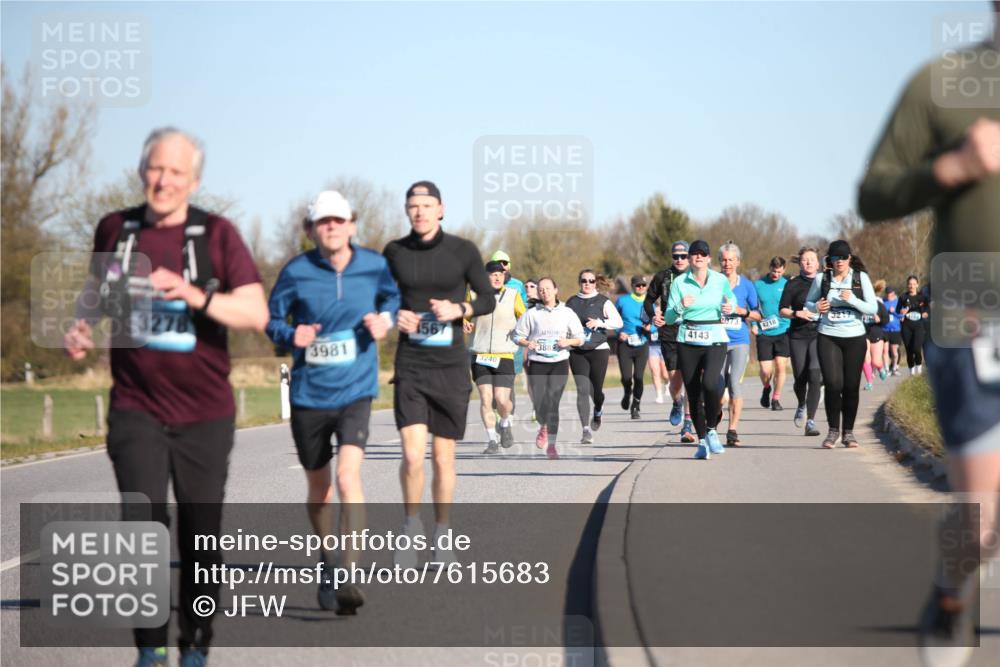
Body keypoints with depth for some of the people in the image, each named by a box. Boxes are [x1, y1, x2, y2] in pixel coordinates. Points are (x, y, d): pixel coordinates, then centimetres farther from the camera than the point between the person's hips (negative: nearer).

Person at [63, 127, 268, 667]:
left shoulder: (216, 234, -5)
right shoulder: (115, 230, 2)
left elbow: (257, 314, -13)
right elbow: (97, 287, 22)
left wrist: (197, 297, -29)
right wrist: (83, 327, 2)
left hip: (205, 415, 0)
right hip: (136, 410, 0)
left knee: (200, 538, 8)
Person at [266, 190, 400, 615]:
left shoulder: (374, 266, -2)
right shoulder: (296, 272, -6)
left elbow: (393, 296, 18)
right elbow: (272, 318, 5)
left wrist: (386, 318, -3)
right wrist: (291, 336, -16)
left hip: (355, 392, -1)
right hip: (309, 395, 1)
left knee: (348, 475, -21)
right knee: (318, 488, 14)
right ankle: (328, 562, 39)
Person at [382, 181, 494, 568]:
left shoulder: (463, 251, -3)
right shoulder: (394, 253, 1)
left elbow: (488, 300, 5)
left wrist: (459, 309, -15)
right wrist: (394, 316, -8)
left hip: (451, 366, 0)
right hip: (410, 366, 0)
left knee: (444, 459, 7)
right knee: (412, 456, -14)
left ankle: (442, 534, 26)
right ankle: (412, 524, 11)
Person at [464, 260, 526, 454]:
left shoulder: (513, 295, 4)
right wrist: (466, 324, -4)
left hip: (505, 356, -1)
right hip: (480, 356, 1)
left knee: (502, 400, -8)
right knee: (485, 399, -7)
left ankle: (505, 424, 24)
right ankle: (492, 440, 4)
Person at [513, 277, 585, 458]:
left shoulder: (567, 313, 7)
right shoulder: (532, 314, 4)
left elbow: (580, 338, 10)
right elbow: (517, 335, 8)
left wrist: (568, 341, -10)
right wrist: (527, 343, -12)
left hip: (559, 363, 0)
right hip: (537, 363, 0)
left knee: (552, 402, -10)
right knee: (539, 403, -4)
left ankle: (551, 445, -3)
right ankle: (544, 427, 31)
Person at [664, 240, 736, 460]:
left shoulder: (720, 280, 2)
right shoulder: (679, 283, 0)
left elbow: (731, 300, 21)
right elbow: (669, 317, -1)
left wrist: (730, 308, -2)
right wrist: (681, 307, -21)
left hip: (715, 339, -1)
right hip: (688, 341, 1)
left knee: (710, 384, -25)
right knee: (693, 393, 4)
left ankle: (711, 430, -3)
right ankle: (702, 441, 19)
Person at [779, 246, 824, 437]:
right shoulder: (793, 284, 5)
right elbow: (782, 310, 3)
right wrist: (797, 313, -14)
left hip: (819, 335, 0)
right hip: (797, 336, 0)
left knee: (815, 376, -15)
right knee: (800, 378, 3)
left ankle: (810, 422, -14)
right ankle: (802, 406, 38)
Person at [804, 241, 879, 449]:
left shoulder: (861, 278, 1)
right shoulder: (821, 279, 2)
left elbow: (873, 308, -3)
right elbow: (808, 302, 14)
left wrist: (852, 300, -18)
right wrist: (817, 307, -9)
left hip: (855, 338, 1)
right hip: (828, 338, -1)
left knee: (851, 386, 3)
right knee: (833, 383, -12)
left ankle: (848, 432, 15)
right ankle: (833, 430, 1)